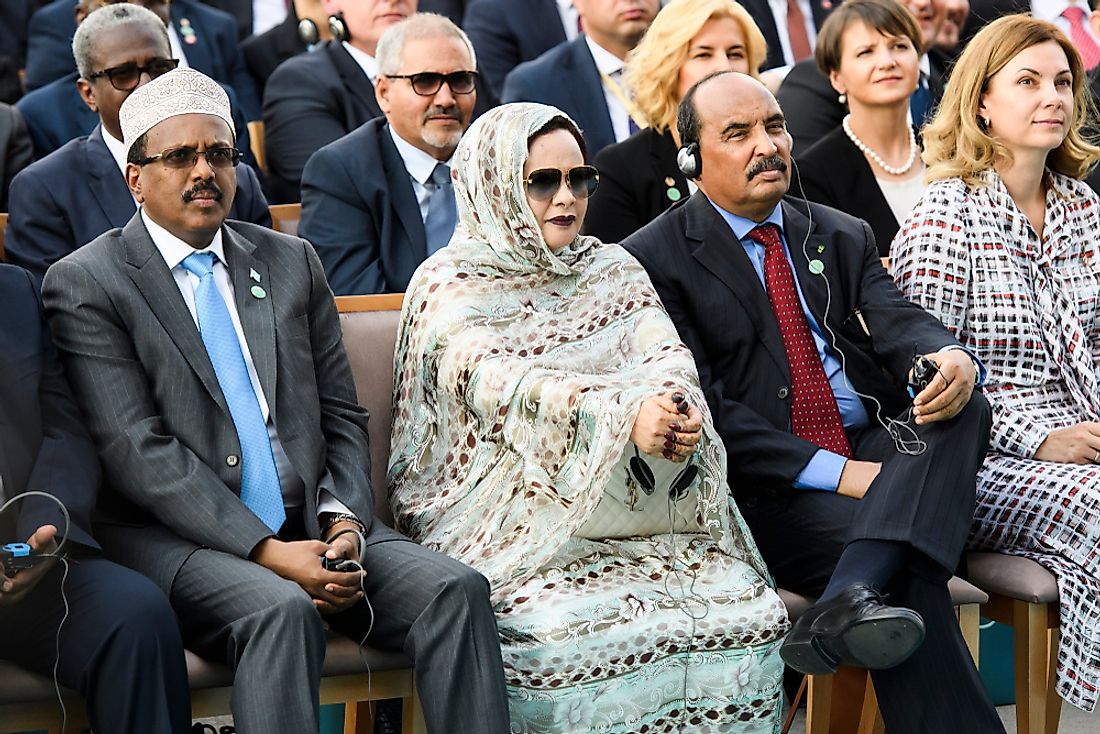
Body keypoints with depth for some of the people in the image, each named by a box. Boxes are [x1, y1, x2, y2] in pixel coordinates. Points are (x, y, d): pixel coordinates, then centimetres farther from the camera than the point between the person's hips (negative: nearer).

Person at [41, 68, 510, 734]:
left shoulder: (291, 262, 17)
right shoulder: (86, 284, 1)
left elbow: (342, 418, 16)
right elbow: (139, 452, -10)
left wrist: (345, 520, -6)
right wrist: (266, 551, -19)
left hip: (313, 527, 5)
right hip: (176, 538, -5)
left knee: (456, 589, -20)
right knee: (283, 611, -35)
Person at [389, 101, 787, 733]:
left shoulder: (612, 270, 17)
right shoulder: (449, 287, 1)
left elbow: (665, 353, 0)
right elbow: (496, 382, -18)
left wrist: (679, 410, -26)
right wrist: (625, 415, -35)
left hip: (644, 517, 4)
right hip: (520, 527, -4)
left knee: (747, 612, -20)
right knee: (571, 633, -33)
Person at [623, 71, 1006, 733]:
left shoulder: (843, 237, 20)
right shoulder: (656, 258, 1)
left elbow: (896, 323, 4)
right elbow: (700, 404, -8)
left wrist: (950, 357, -23)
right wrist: (836, 473, -17)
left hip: (876, 453, 5)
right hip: (768, 488, -5)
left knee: (960, 403, -27)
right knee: (911, 572, -30)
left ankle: (849, 601, -41)